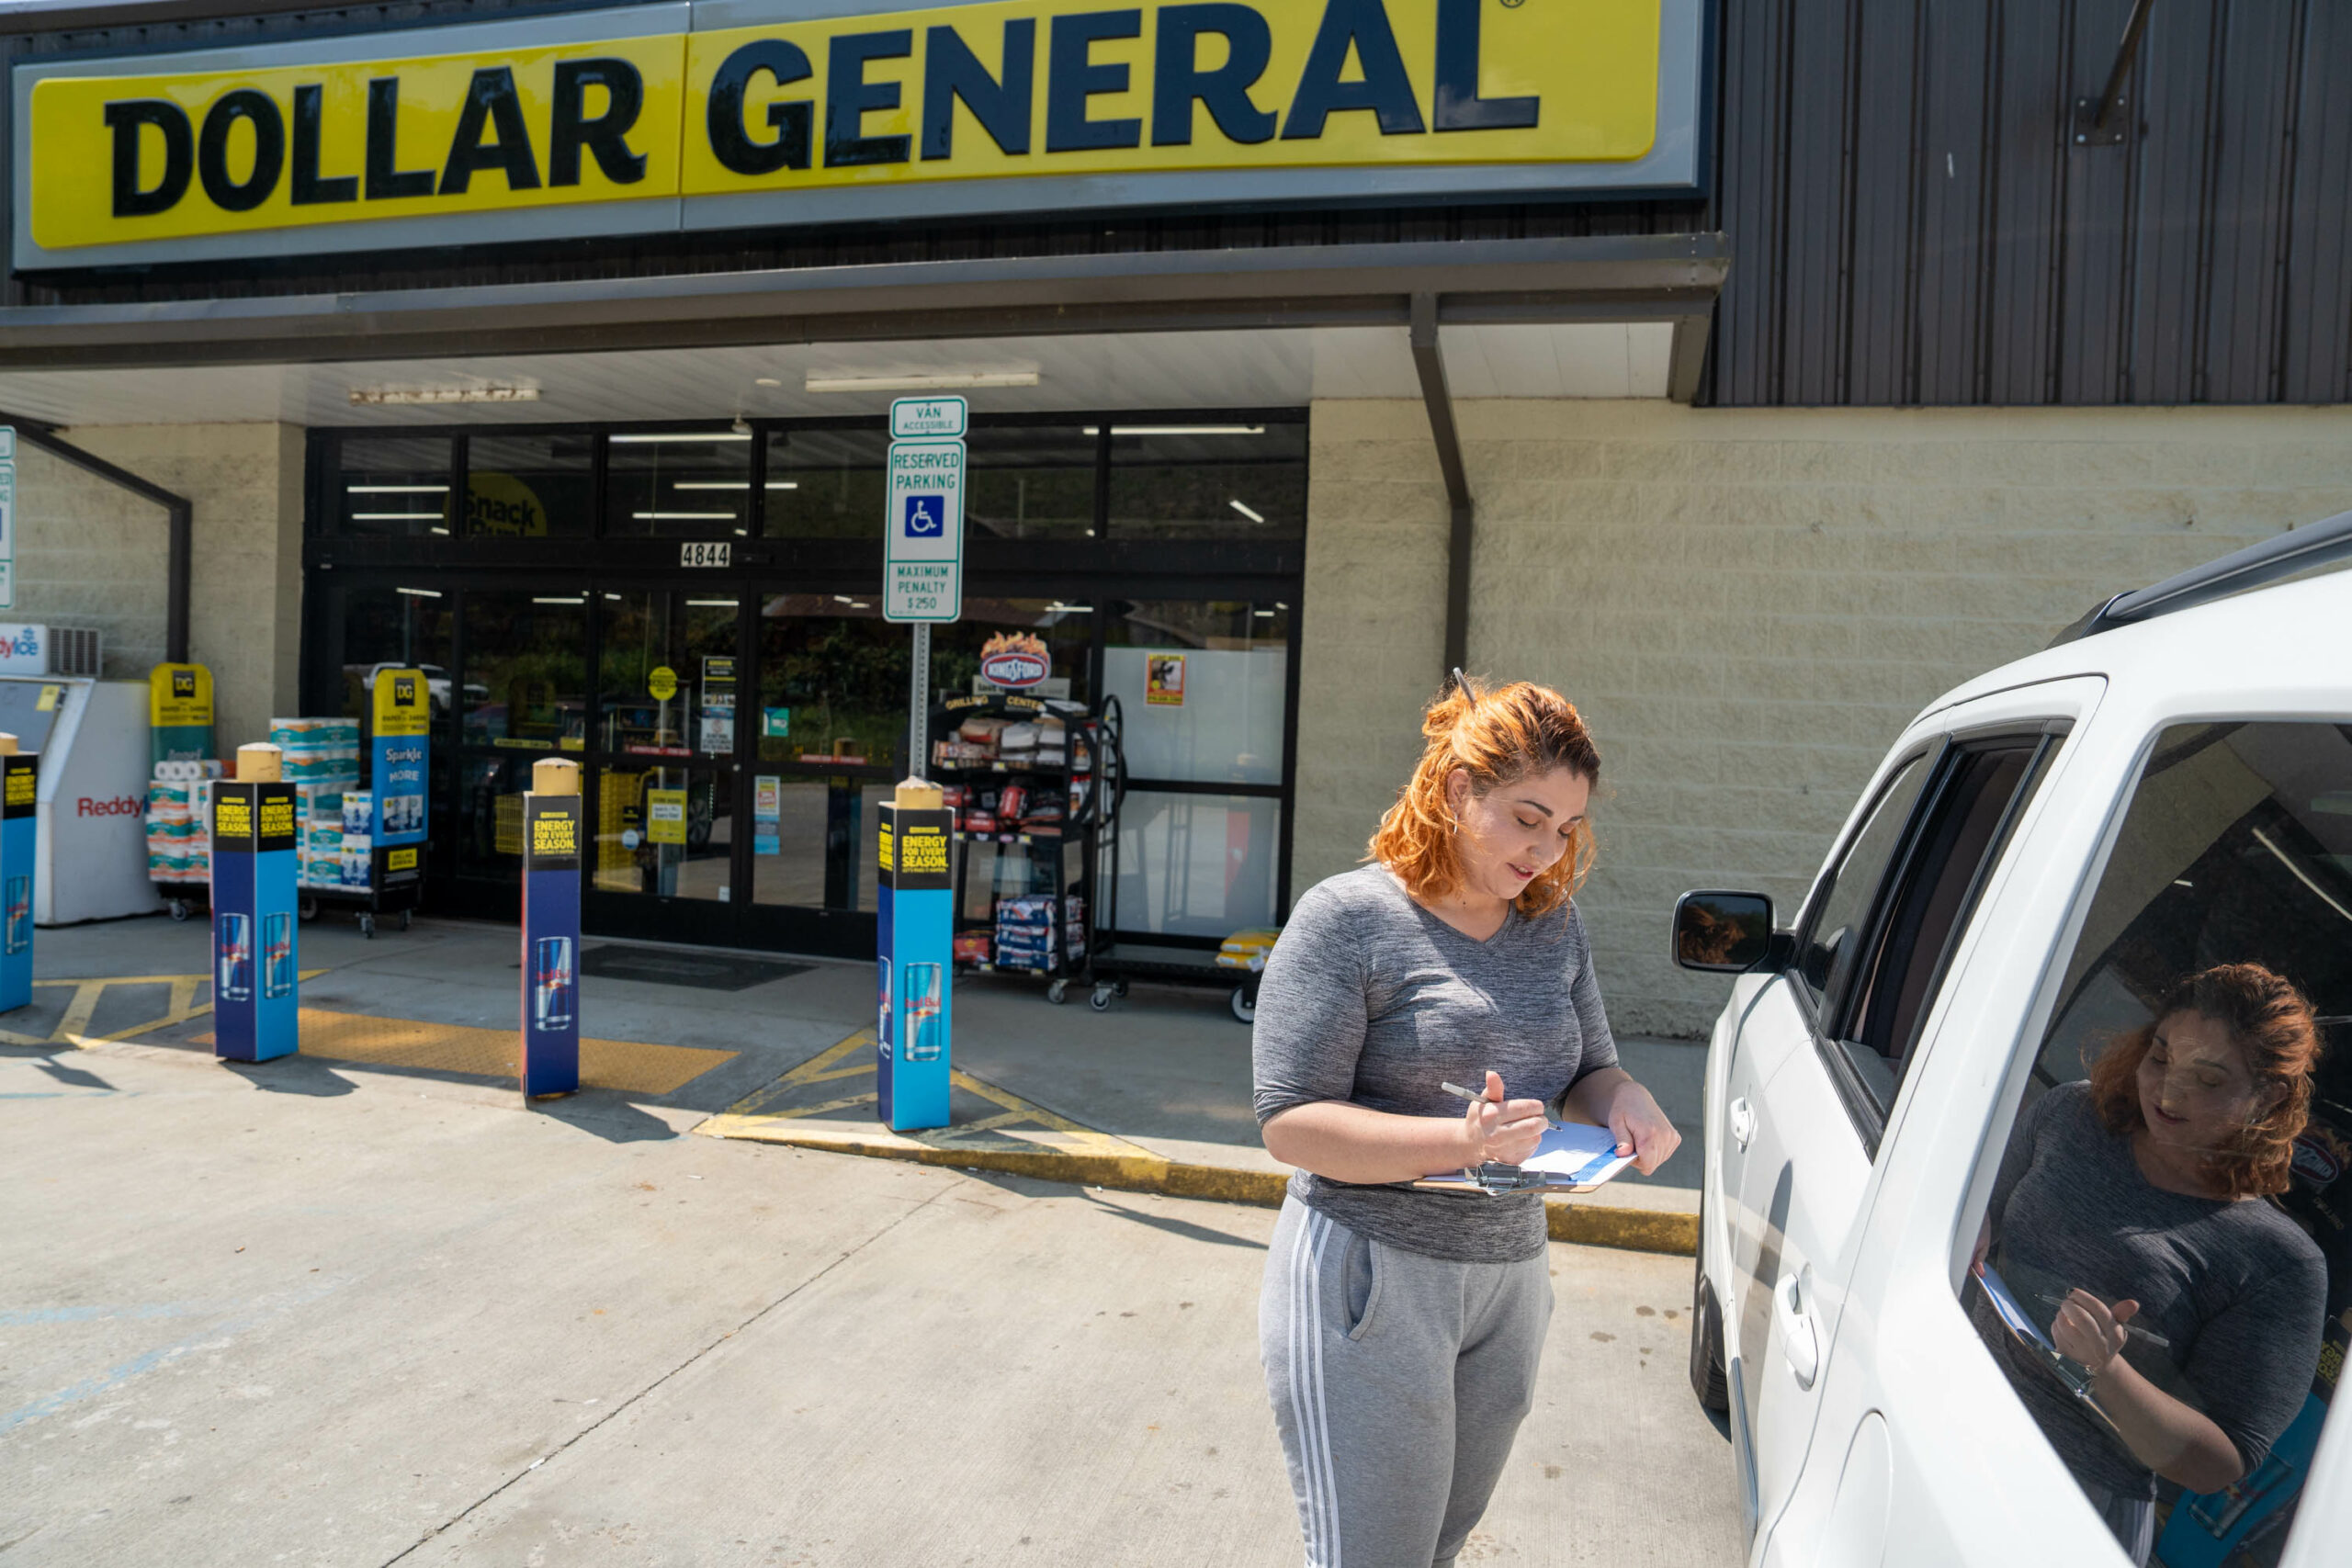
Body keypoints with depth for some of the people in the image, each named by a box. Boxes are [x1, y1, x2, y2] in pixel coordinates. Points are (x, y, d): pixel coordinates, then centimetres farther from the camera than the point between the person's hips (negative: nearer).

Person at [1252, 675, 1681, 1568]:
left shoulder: (1554, 924, 6)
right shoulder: (1350, 918, -14)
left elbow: (1588, 1069, 16)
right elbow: (1291, 1124, -17)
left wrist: (1623, 1100, -9)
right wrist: (1459, 1141, -30)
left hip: (1510, 1277, 6)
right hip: (1369, 1278, -6)